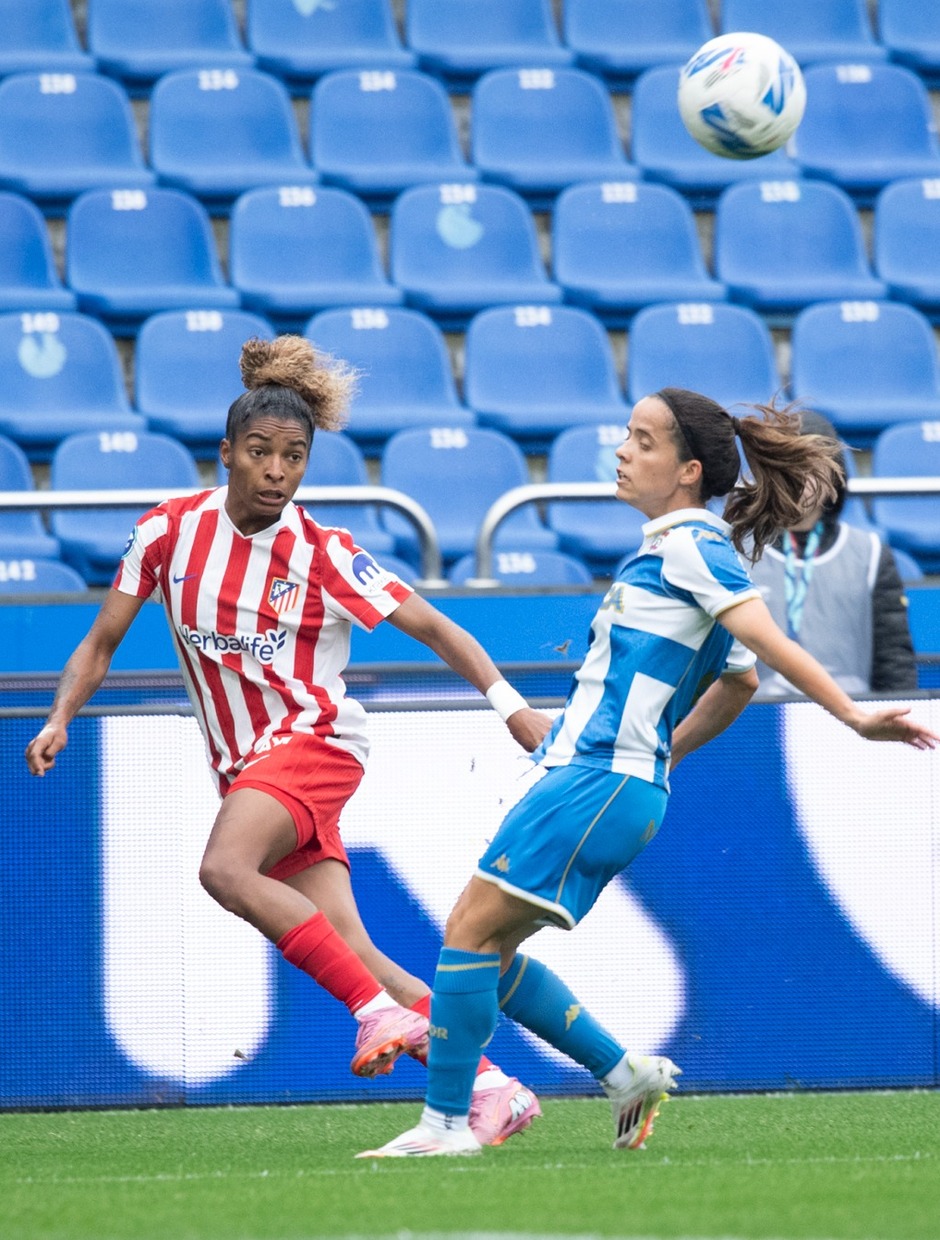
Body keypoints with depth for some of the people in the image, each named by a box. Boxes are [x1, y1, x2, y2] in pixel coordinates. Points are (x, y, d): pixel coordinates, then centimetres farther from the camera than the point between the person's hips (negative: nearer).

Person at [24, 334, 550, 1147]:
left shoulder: (322, 555, -9)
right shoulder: (170, 531, 0)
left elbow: (434, 629, -4)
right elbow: (102, 644, 8)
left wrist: (511, 706, -13)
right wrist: (60, 719, -8)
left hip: (313, 740, -4)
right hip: (242, 766, 4)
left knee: (225, 870, -32)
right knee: (349, 951, -7)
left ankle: (383, 1011, -28)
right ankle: (489, 1088, -5)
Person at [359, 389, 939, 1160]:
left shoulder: (689, 546, -8)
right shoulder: (679, 550, 21)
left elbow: (769, 643, -17)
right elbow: (739, 682, 29)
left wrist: (854, 715, -26)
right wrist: (662, 754, 28)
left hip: (599, 780, -10)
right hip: (588, 778, 10)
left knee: (471, 933, -10)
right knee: (485, 950, 10)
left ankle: (446, 1123, -7)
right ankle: (627, 1076, 12)